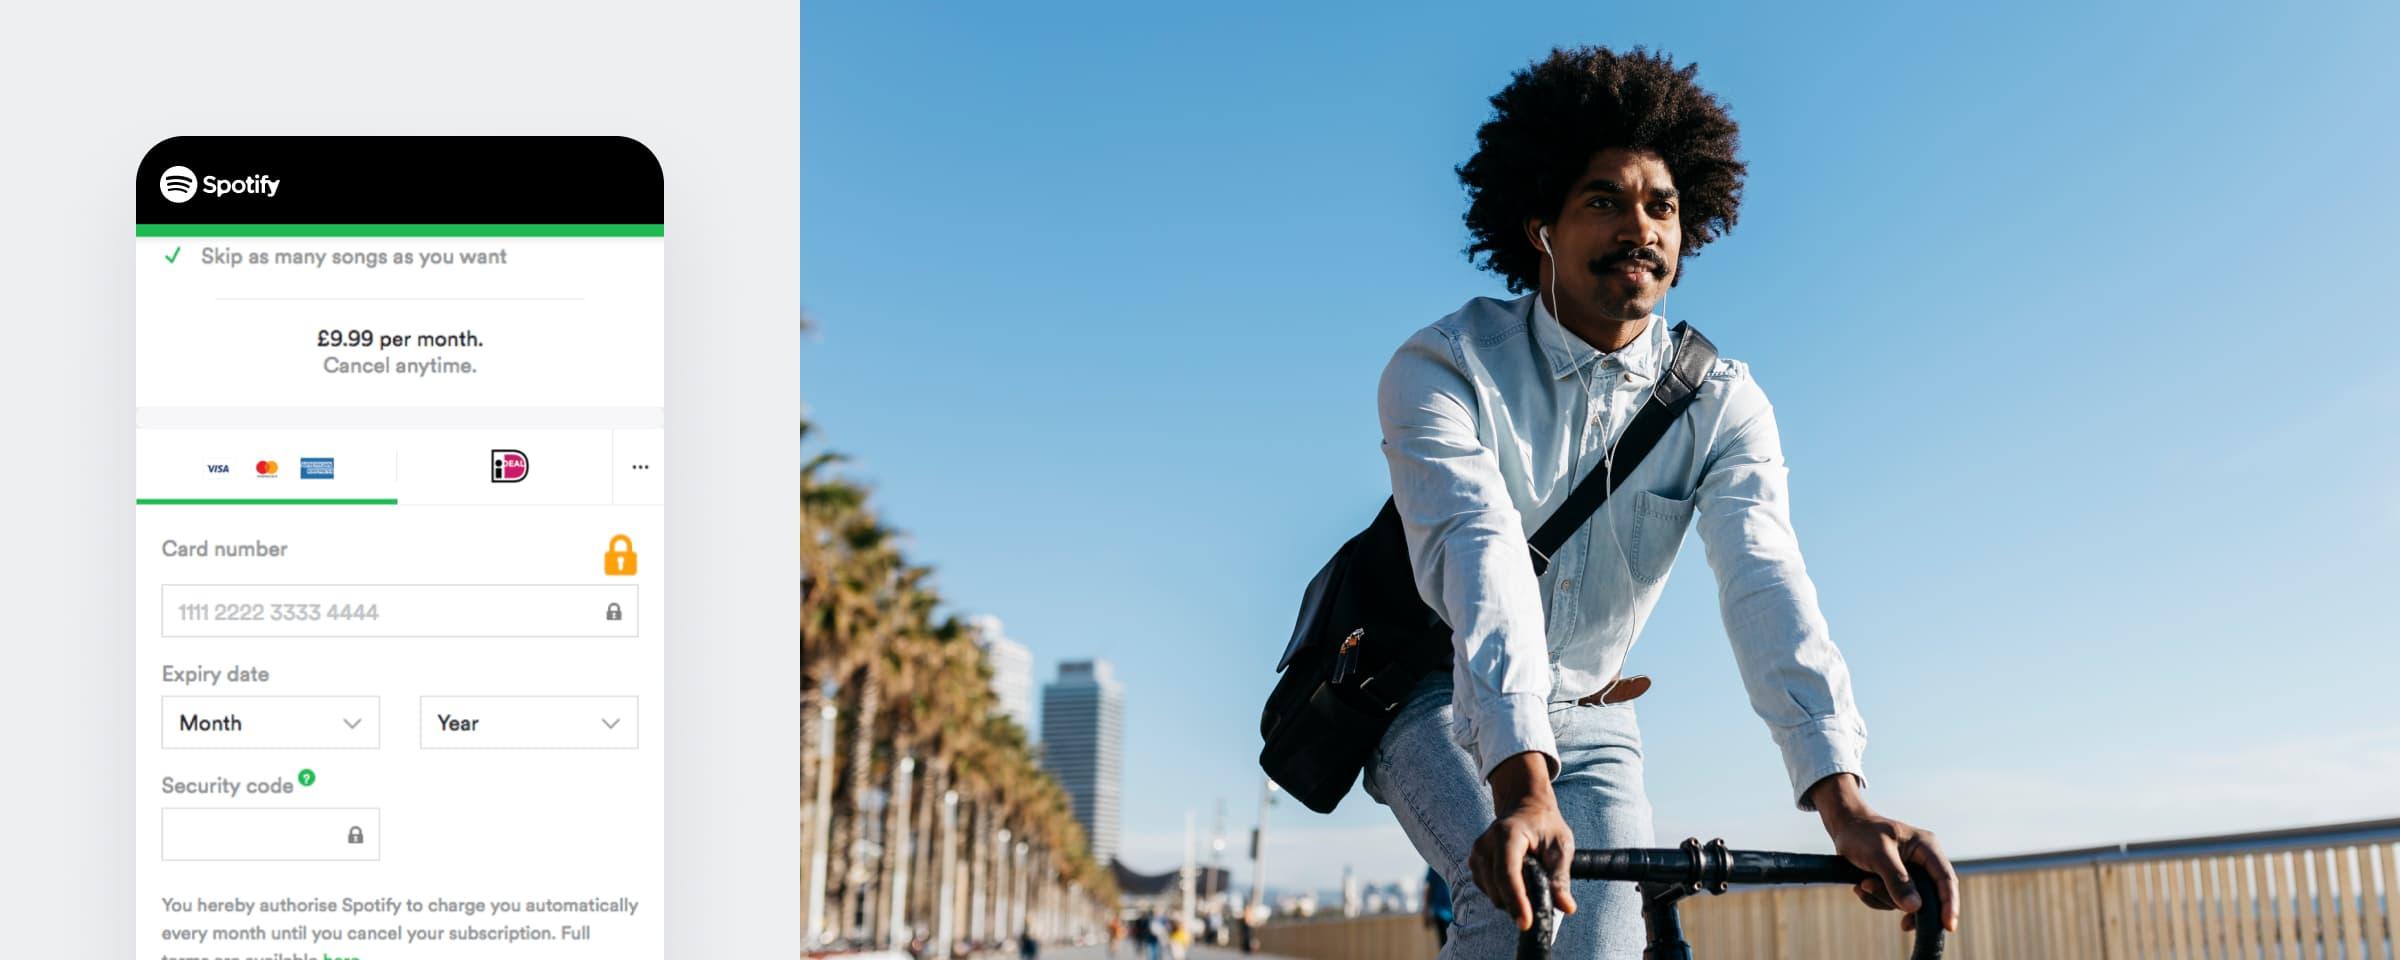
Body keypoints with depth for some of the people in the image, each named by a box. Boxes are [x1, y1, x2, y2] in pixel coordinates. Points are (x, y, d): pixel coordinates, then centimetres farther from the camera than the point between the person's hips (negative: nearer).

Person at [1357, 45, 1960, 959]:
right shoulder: (1442, 368, -20)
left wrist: (1840, 797, -41)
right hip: (1440, 694, -3)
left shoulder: (1722, 403, -11)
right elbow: (1480, 560, -35)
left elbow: (1764, 582, -26)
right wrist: (1522, 786, -49)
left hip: (1586, 717, 3)